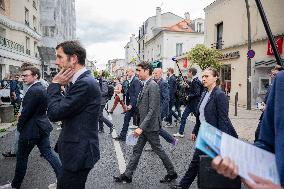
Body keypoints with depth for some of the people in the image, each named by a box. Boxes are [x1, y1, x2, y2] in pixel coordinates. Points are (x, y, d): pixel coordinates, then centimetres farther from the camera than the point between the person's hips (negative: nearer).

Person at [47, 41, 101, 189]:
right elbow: (61, 108, 12)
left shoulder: (85, 83, -23)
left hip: (79, 153, -10)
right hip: (77, 150, 10)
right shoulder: (79, 81, 9)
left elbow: (54, 114, -21)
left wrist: (55, 85, -12)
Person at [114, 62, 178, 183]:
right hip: (145, 126, 9)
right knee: (137, 150, 13)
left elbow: (152, 110, -24)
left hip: (150, 126, -9)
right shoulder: (146, 85, 9)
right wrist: (141, 126, 15)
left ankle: (172, 173, 26)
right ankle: (127, 175, 23)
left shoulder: (152, 86, -19)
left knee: (158, 150, 7)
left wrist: (141, 127, -26)